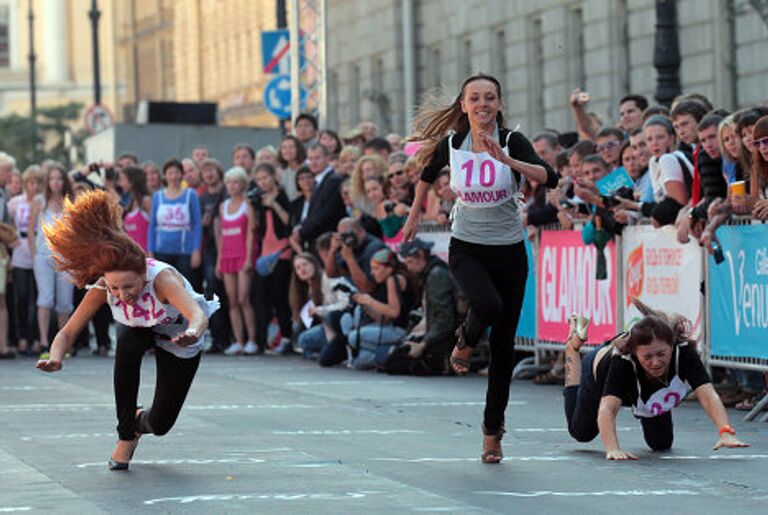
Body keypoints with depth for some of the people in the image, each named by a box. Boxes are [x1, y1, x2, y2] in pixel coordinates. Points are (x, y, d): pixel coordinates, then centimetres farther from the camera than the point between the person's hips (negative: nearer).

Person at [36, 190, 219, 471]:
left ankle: (140, 421, 37)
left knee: (160, 424, -5)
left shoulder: (162, 278, -43)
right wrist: (55, 358, -50)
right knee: (127, 346, -36)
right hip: (140, 329, 2)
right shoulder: (103, 288, -31)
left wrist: (192, 332, -83)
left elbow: (198, 315, -59)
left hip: (178, 339, -2)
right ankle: (126, 434, -15)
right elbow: (68, 332, -28)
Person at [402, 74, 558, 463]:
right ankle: (465, 341, 3)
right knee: (488, 304, -33)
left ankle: (493, 431, 14)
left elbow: (549, 178, -24)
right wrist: (415, 213, 26)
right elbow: (428, 172, 20)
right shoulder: (451, 145, -2)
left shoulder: (512, 142, -9)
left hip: (509, 251, 0)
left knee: (503, 347, 2)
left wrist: (507, 160, -35)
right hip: (467, 249, 0)